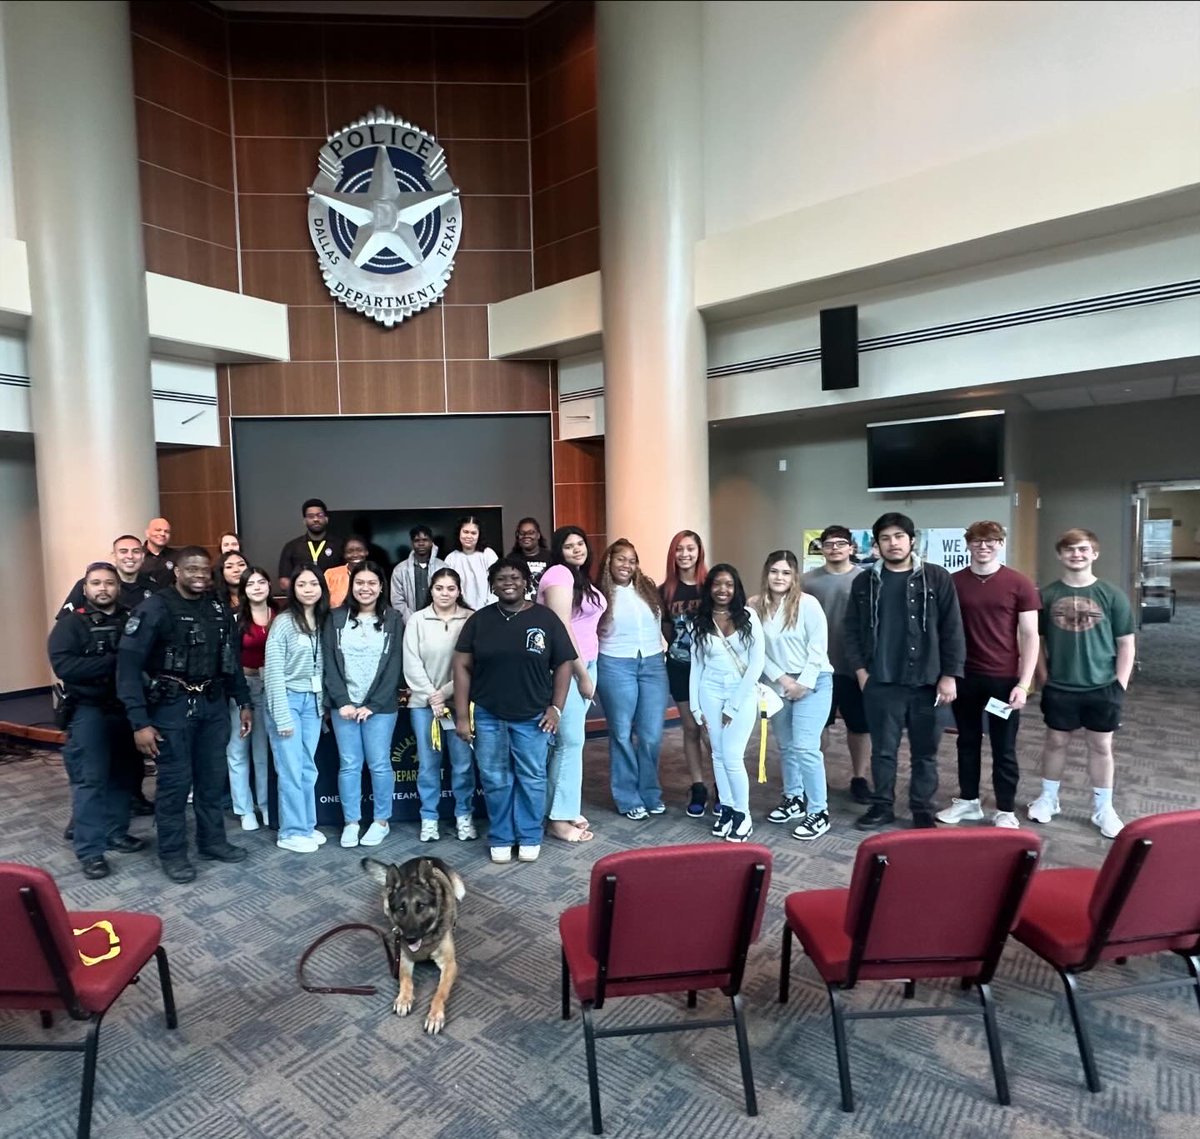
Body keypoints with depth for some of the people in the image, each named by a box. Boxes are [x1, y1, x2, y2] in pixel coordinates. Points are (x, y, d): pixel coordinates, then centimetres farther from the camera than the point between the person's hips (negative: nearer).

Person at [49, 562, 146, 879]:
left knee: (124, 775, 12)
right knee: (90, 780, -4)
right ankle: (89, 850, 3)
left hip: (126, 709, 4)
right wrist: (114, 662, -20)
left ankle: (116, 832, 28)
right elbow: (63, 665, -17)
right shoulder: (71, 623, -3)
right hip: (90, 711, -4)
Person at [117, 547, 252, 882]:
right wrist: (140, 721, -20)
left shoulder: (217, 609, 7)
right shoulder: (155, 608, -11)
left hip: (212, 704, 5)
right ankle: (172, 852, 20)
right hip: (172, 705, -5)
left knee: (213, 776, 14)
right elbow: (128, 663, -15)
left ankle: (213, 840, 30)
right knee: (175, 780, 3)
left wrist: (244, 702, 12)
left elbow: (231, 659, 15)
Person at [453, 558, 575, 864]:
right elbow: (462, 666, 1)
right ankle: (501, 838, 27)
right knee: (495, 780, 10)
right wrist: (462, 715, -4)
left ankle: (530, 838, 26)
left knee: (532, 779, 9)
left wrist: (556, 707, -5)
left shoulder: (545, 618, -2)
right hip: (487, 716, 1)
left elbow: (563, 664, 1)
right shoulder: (479, 620, 1)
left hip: (532, 716, -1)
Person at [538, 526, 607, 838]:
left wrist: (587, 670, 3)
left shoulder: (581, 577, 16)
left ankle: (566, 808, 21)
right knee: (570, 740, -5)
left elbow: (587, 623, 12)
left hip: (584, 662, 9)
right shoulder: (559, 573, -12)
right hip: (566, 667, -8)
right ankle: (559, 817, 5)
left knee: (571, 739, 11)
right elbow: (562, 628, -18)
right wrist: (582, 674, -15)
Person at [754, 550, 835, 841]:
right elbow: (757, 650, -2)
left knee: (805, 747, -10)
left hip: (813, 682, -4)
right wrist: (780, 678, -11)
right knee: (785, 746, 15)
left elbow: (818, 647, -11)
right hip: (776, 684, 5)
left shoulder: (807, 603, -13)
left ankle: (819, 812, 2)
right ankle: (794, 799, 33)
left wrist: (802, 683, -12)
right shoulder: (755, 606, -4)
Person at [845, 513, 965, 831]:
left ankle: (923, 809, 26)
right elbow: (852, 629, 7)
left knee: (925, 752, 11)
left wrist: (949, 675, -6)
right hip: (880, 683, 1)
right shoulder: (864, 582, 5)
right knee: (883, 749, 10)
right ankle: (882, 805, 25)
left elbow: (952, 630, -2)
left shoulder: (937, 578, -1)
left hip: (926, 682, -1)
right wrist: (860, 669, -1)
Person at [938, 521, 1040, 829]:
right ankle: (968, 801, 30)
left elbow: (1030, 636, -5)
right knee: (968, 741, 15)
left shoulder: (1019, 584, -5)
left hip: (1004, 679, -2)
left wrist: (1024, 683, -10)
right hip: (965, 676, 2)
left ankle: (1006, 812, 22)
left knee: (1004, 748, 8)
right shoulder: (954, 582, 0)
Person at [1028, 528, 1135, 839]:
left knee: (1101, 746, 11)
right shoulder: (1047, 595, -3)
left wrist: (1120, 686, -5)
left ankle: (1103, 808, 26)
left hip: (1103, 687, 0)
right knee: (1055, 742, 13)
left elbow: (1126, 644, -1)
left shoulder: (1112, 595, -4)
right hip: (1059, 687, 0)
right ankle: (1048, 798, 29)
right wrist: (1042, 678, -2)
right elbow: (1037, 640, 3)